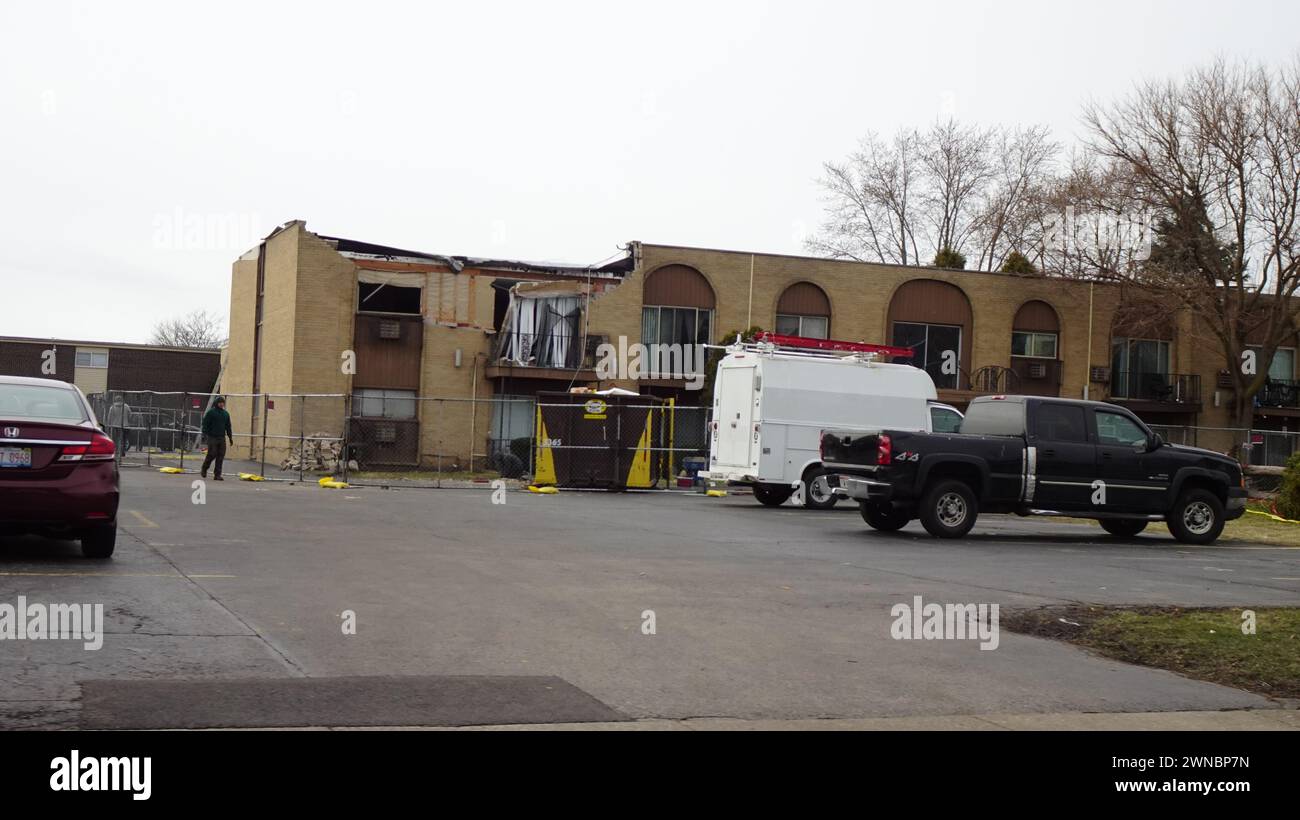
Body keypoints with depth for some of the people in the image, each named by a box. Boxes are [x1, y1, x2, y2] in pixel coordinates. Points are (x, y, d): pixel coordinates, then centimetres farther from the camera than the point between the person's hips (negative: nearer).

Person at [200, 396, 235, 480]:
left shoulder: (226, 414, 14)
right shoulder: (211, 412, -2)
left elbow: (228, 426, 19)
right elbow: (205, 424, -5)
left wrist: (230, 437, 15)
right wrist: (205, 434, -14)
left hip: (222, 438, 5)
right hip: (212, 438, -5)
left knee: (220, 457, -1)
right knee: (212, 454, -7)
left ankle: (217, 475, 2)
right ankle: (204, 470, 17)